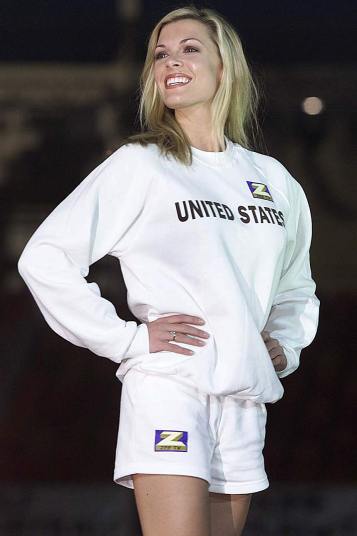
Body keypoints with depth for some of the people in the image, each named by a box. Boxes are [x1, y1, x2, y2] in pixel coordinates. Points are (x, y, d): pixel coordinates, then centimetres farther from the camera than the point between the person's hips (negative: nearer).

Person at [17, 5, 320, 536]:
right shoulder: (140, 165, 0)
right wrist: (128, 339, -9)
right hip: (168, 388, -5)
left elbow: (296, 290, 32)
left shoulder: (273, 180, 16)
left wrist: (285, 346, 13)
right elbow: (45, 258, -6)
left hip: (245, 402, 5)